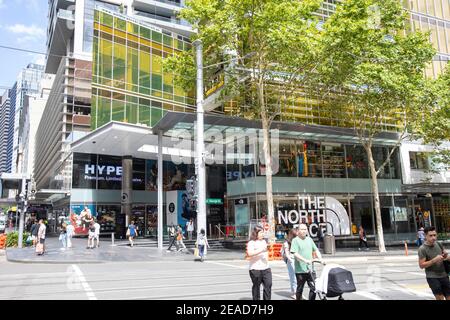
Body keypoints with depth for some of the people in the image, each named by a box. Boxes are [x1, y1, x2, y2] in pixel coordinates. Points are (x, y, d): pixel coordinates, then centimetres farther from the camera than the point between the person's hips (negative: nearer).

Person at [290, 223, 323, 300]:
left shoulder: (309, 239, 14)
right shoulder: (295, 240, -5)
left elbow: (316, 250, 19)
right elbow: (295, 253, -16)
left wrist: (320, 258, 2)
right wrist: (305, 260, -26)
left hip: (310, 269, 5)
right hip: (300, 270, -5)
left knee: (313, 288, 1)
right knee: (300, 289, 7)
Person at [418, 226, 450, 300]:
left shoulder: (438, 244, 3)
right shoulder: (422, 249, -14)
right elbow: (421, 265, -16)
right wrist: (434, 260, -25)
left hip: (444, 275, 6)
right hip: (432, 277, -6)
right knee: (440, 298, -9)